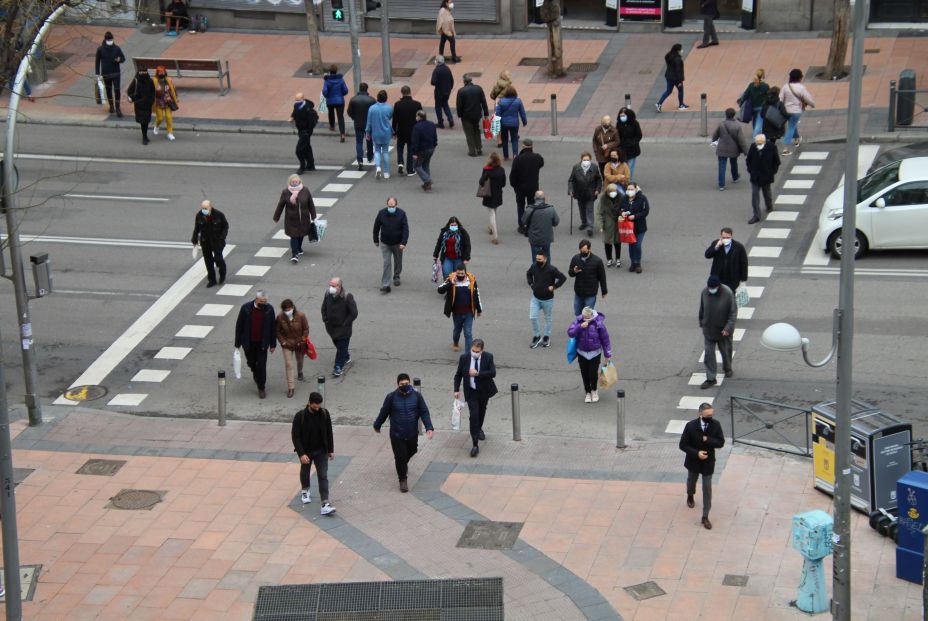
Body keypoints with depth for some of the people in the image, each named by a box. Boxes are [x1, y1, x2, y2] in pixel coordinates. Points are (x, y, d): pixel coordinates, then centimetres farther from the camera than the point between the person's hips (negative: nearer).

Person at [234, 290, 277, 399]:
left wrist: (273, 344, 0)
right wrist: (237, 343, -3)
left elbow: (273, 327, -2)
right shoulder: (246, 308, -14)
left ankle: (261, 388, 12)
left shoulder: (269, 309, -12)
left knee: (261, 366, -2)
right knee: (251, 363, 16)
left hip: (262, 343, -1)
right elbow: (239, 326, -6)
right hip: (249, 343, 1)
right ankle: (256, 374, 49)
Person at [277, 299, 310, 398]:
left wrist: (301, 341, -13)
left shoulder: (301, 316, -21)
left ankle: (300, 372, 59)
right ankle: (290, 387, -2)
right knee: (288, 364, -6)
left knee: (299, 360, 24)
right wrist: (283, 341, -12)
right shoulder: (280, 317, -19)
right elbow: (278, 331, -5)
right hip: (287, 344, -1)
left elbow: (306, 329, -9)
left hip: (299, 344, 1)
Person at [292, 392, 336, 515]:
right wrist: (301, 454, -22)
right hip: (306, 451, -1)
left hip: (321, 451, 1)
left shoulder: (324, 414, -10)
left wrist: (331, 450, 2)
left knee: (323, 476, -7)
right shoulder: (300, 416, -19)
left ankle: (325, 504, -12)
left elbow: (329, 433, 1)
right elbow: (295, 436, -16)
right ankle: (305, 491, 51)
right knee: (305, 472, 22)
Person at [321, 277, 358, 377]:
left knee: (342, 347, 0)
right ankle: (346, 357, 47)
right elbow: (324, 308, 13)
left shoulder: (347, 297, -21)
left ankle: (338, 367, 8)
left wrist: (345, 323, -14)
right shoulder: (328, 295, -6)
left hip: (343, 328, -5)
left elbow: (354, 313, -15)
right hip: (331, 327, 5)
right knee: (338, 345, 22)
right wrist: (325, 319, 4)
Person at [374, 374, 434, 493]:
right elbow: (383, 413, 0)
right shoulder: (391, 397, -13)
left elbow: (424, 412, -7)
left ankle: (404, 463, 57)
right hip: (397, 434, -3)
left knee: (411, 451, 24)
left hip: (412, 434, 3)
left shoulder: (416, 396, -10)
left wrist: (429, 427, -17)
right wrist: (377, 425, 12)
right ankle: (403, 480, 16)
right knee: (400, 457, -2)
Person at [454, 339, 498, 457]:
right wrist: (456, 390, -8)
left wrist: (478, 373, -33)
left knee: (481, 412, 24)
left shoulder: (488, 357, -15)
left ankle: (479, 429, 55)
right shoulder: (464, 358, -13)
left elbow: (493, 373, -23)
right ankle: (475, 445, -10)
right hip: (471, 392, -2)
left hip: (484, 391, 2)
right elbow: (458, 375, -2)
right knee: (474, 416, -11)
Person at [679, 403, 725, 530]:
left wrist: (707, 440, -31)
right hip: (693, 461, 0)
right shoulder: (691, 426, -22)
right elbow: (683, 445, -17)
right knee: (691, 481, 27)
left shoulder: (715, 425, -16)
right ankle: (690, 496, 61)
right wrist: (696, 453, -28)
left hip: (708, 462, 0)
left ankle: (705, 517, 9)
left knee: (707, 489, 1)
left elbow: (721, 442, -15)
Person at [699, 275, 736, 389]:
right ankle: (710, 379, 9)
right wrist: (701, 323, 11)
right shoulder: (705, 292, -11)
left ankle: (727, 368, 46)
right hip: (709, 329, 2)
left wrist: (728, 327, -23)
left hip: (723, 330, -2)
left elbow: (733, 312, -16)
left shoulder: (728, 293, -22)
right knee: (709, 354, 2)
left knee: (726, 351, 19)